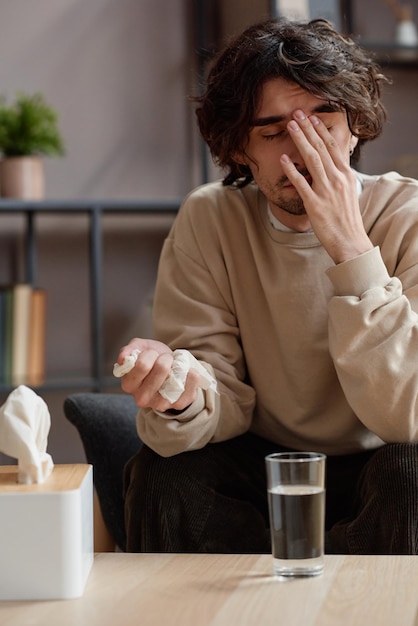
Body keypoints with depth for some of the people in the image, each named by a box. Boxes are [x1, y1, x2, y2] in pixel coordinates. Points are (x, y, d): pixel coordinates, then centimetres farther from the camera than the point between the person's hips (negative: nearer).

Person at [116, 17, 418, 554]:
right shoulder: (208, 219, -8)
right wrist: (185, 395, -37)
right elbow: (227, 405, -11)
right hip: (263, 466, 2)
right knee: (162, 474, -25)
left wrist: (350, 248, -33)